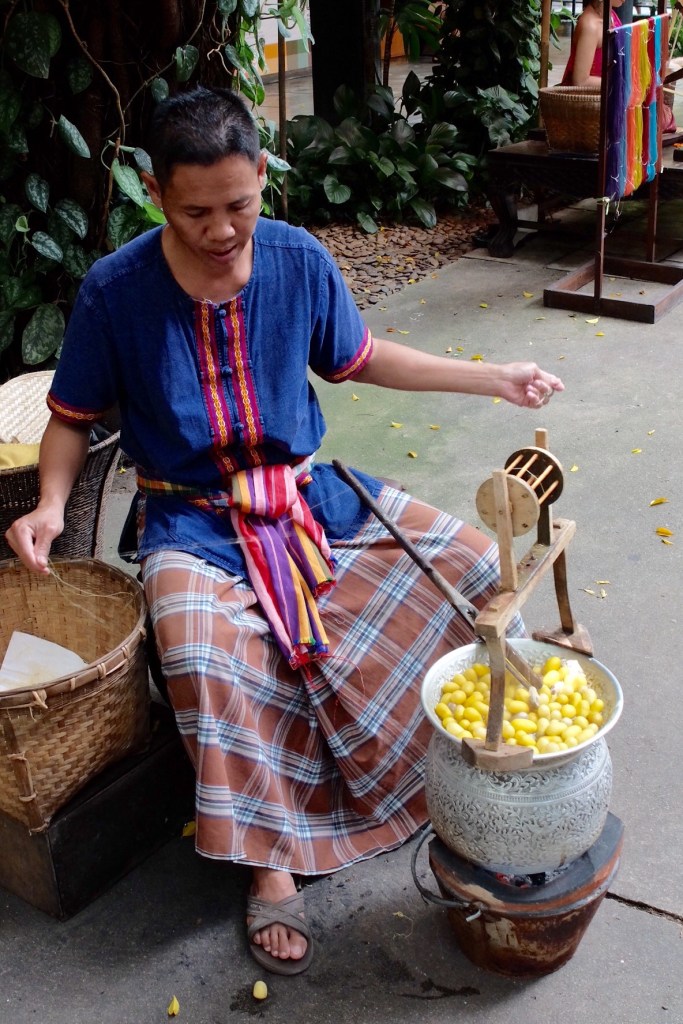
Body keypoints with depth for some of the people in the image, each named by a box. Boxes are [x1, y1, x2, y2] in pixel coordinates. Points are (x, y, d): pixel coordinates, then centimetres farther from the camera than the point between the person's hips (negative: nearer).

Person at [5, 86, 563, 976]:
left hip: (307, 491, 4)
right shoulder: (114, 290, -12)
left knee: (475, 562, -11)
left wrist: (494, 378, 8)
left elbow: (357, 360, 12)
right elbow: (73, 417, 2)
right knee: (202, 653, -35)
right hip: (192, 518, -3)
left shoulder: (302, 261, -5)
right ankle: (271, 860, -13)